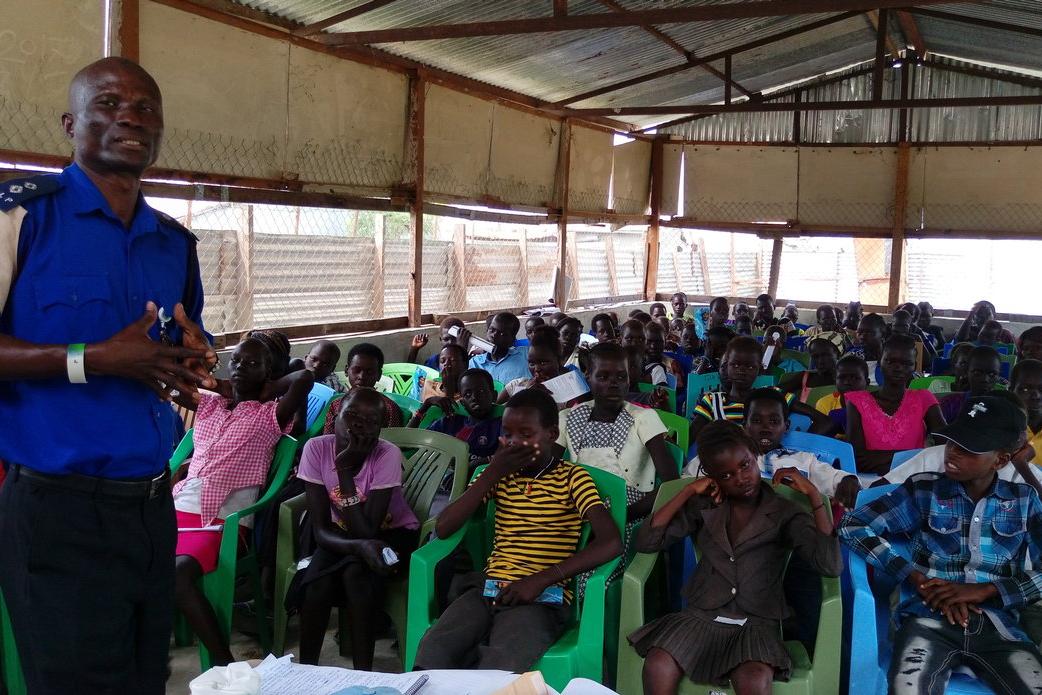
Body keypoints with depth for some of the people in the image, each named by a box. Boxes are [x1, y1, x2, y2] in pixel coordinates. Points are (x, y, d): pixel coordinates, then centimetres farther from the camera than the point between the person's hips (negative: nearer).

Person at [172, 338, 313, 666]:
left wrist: (265, 393, 4)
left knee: (178, 572, -33)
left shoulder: (269, 416, 4)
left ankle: (223, 661, -23)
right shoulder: (208, 404, 20)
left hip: (221, 522, -6)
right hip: (178, 509, 6)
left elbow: (305, 378, -13)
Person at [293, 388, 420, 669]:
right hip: (341, 535, 2)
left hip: (391, 533, -2)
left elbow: (366, 530, -30)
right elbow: (321, 530, -18)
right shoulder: (316, 448, -19)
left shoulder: (387, 454, -26)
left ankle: (362, 670, -18)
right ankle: (306, 666, -5)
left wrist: (344, 468, -33)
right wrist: (360, 546, -38)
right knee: (317, 581, -26)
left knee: (356, 572, -31)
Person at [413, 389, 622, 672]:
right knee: (431, 657, -27)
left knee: (498, 671, -34)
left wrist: (541, 578, -19)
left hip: (541, 598, -3)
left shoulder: (572, 478, 3)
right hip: (487, 588, 4)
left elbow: (611, 542, -12)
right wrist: (492, 473, -1)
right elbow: (443, 529, 7)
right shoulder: (500, 475, 17)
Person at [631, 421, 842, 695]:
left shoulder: (784, 514, 3)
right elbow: (646, 542, 0)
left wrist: (814, 494, -10)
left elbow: (831, 565, -11)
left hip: (757, 623, -1)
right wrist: (688, 491, -2)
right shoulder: (703, 507, 8)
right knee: (657, 668, -29)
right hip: (703, 616, 2)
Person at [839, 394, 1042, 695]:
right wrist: (919, 579, -7)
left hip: (998, 627, 2)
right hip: (929, 620, -2)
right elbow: (852, 525, 0)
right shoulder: (924, 489, 7)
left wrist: (985, 590, -9)